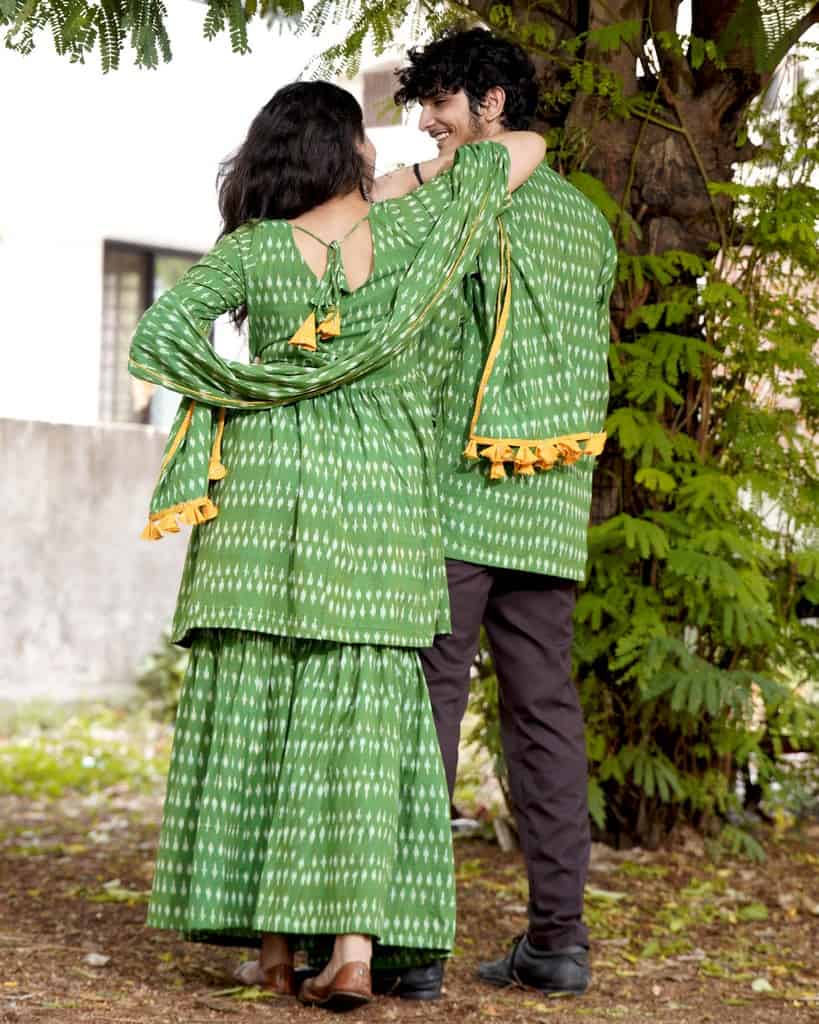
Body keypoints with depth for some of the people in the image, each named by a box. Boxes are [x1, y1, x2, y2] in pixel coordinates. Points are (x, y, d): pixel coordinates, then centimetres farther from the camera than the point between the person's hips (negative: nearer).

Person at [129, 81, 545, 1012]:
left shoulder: (252, 251, -5)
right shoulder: (408, 229, -2)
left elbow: (154, 342, -12)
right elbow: (526, 147, 9)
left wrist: (239, 386, 1)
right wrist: (426, 174, 24)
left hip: (269, 497, -1)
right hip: (379, 502, 1)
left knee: (258, 713, 6)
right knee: (362, 720, 1)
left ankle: (272, 946, 9)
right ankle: (353, 945, -7)